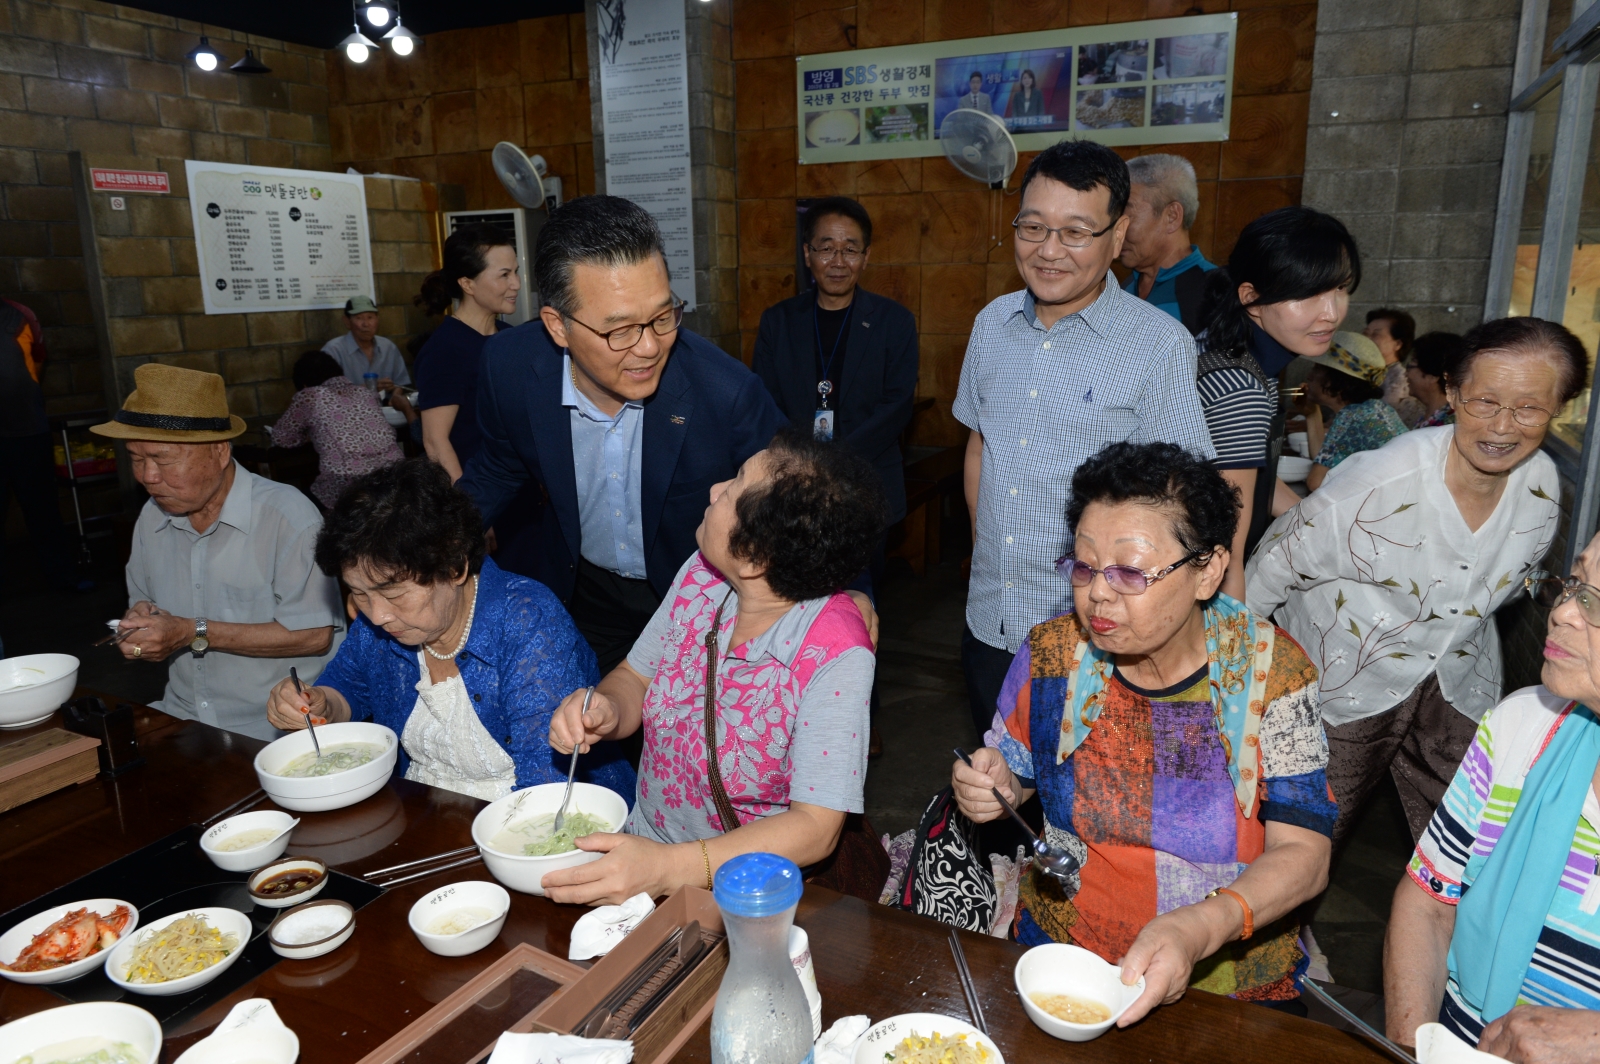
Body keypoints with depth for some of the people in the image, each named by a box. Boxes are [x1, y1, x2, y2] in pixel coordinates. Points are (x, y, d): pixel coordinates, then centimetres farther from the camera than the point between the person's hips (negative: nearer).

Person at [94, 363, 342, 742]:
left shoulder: (287, 515, -15)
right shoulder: (152, 517, 8)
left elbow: (315, 635, -17)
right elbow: (142, 606, 21)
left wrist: (195, 633, -17)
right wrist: (140, 622, -4)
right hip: (181, 716, 7)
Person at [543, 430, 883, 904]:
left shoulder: (835, 657, -25)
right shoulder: (701, 576, -7)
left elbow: (815, 829, -25)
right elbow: (635, 677, 9)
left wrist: (666, 868, -35)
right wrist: (605, 710, -15)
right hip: (642, 844, 5)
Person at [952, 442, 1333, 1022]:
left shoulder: (1269, 669, -11)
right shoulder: (1052, 651, -5)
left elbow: (1302, 854, -13)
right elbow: (1013, 773, 10)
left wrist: (1199, 928, -30)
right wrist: (989, 788, -14)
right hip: (1055, 951, 0)